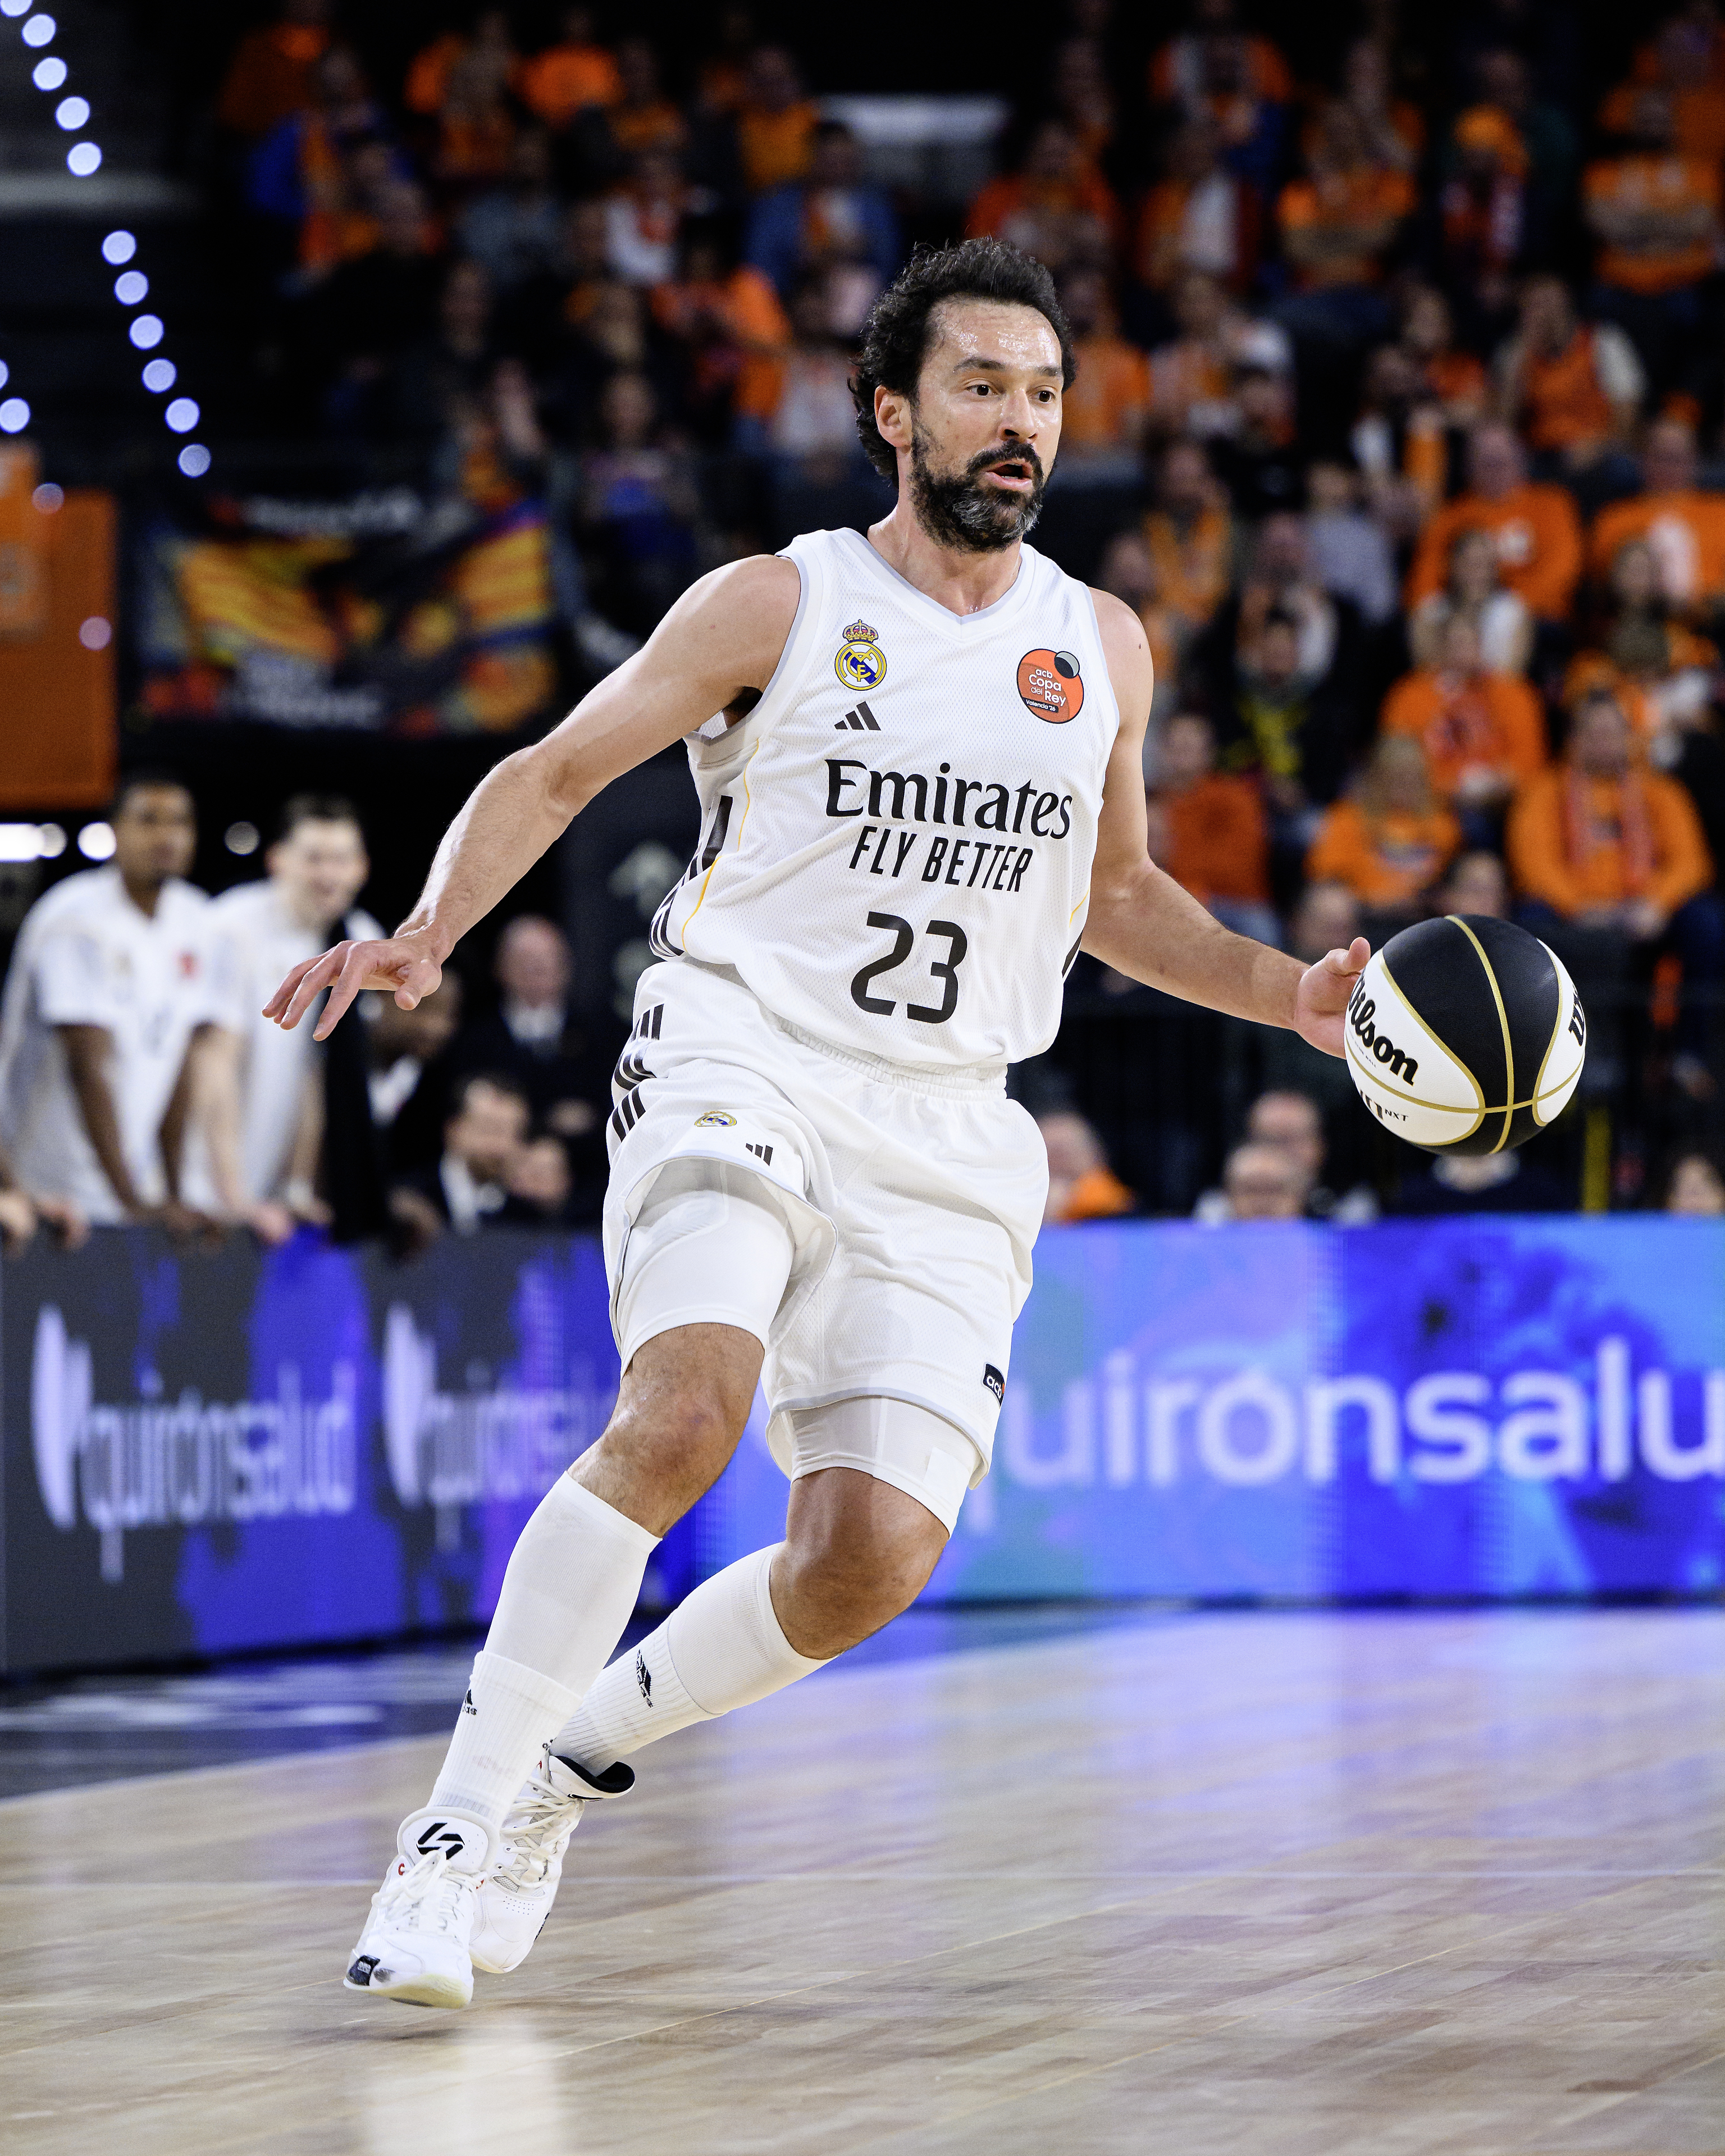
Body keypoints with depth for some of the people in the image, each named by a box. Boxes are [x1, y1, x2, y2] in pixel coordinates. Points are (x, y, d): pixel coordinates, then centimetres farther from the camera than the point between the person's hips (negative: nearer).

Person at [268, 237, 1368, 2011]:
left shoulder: (1100, 648, 11)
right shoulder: (775, 607, 0)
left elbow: (1111, 894, 25)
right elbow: (552, 771, 5)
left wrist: (1291, 994, 11)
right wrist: (424, 934, -12)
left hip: (945, 1131, 4)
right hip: (742, 1056, -4)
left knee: (872, 1555, -11)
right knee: (684, 1407, -30)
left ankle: (579, 1750, 15)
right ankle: (454, 1833, -22)